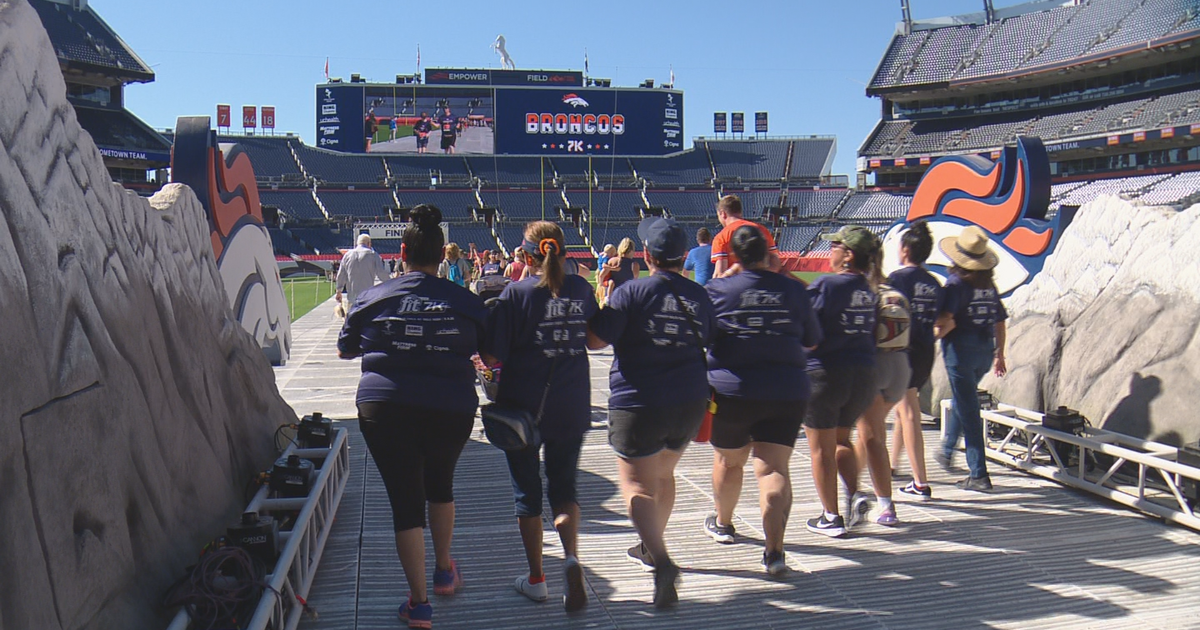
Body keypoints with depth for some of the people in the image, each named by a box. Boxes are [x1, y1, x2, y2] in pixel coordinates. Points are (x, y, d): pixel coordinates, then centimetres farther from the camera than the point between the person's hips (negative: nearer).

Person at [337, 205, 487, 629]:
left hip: (385, 409, -1)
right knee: (440, 484, 26)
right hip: (451, 410, 1)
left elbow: (344, 351, 12)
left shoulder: (373, 299, -1)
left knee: (405, 500, 5)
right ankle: (444, 570, 39)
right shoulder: (466, 302, -2)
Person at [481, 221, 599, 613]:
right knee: (563, 485, 15)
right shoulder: (580, 289, 0)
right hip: (572, 408, 3)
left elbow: (493, 358, -14)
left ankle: (536, 580, 21)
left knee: (527, 492, 12)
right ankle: (572, 558, -9)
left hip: (524, 407, -3)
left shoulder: (517, 294, -12)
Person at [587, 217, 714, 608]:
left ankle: (661, 561, -22)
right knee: (663, 475, 24)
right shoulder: (698, 297, 3)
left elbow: (594, 340, -14)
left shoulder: (630, 293, -13)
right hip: (689, 403, 6)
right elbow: (708, 344, 14)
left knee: (638, 486, -3)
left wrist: (600, 297, 0)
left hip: (638, 404, -6)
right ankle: (651, 547, 38)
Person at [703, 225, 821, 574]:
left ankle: (722, 523, 41)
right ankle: (774, 549, -12)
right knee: (774, 467, -1)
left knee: (728, 460, 20)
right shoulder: (793, 289, 1)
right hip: (787, 392, 1)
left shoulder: (718, 289, -6)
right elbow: (812, 340, 10)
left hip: (732, 391, -1)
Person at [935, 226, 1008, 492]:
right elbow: (1000, 323, 10)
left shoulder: (957, 283, -12)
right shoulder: (989, 285, 7)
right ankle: (947, 452, 42)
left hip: (961, 349, -7)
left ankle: (979, 475, -1)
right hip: (985, 350, 7)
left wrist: (937, 333, -4)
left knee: (968, 409, -2)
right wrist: (999, 355, 18)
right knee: (962, 401, 25)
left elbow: (945, 320, -24)